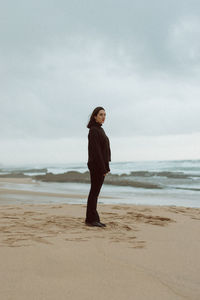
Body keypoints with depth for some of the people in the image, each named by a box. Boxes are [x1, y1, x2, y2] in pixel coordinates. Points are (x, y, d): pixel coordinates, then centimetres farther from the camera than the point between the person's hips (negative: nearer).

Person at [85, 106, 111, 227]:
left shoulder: (100, 130, 17)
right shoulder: (93, 130, -13)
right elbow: (95, 150, -19)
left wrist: (106, 167, 14)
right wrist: (103, 168, -20)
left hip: (101, 165, 9)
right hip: (96, 165, -9)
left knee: (95, 192, 10)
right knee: (94, 191, -4)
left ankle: (94, 219, 15)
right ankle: (91, 219, 1)